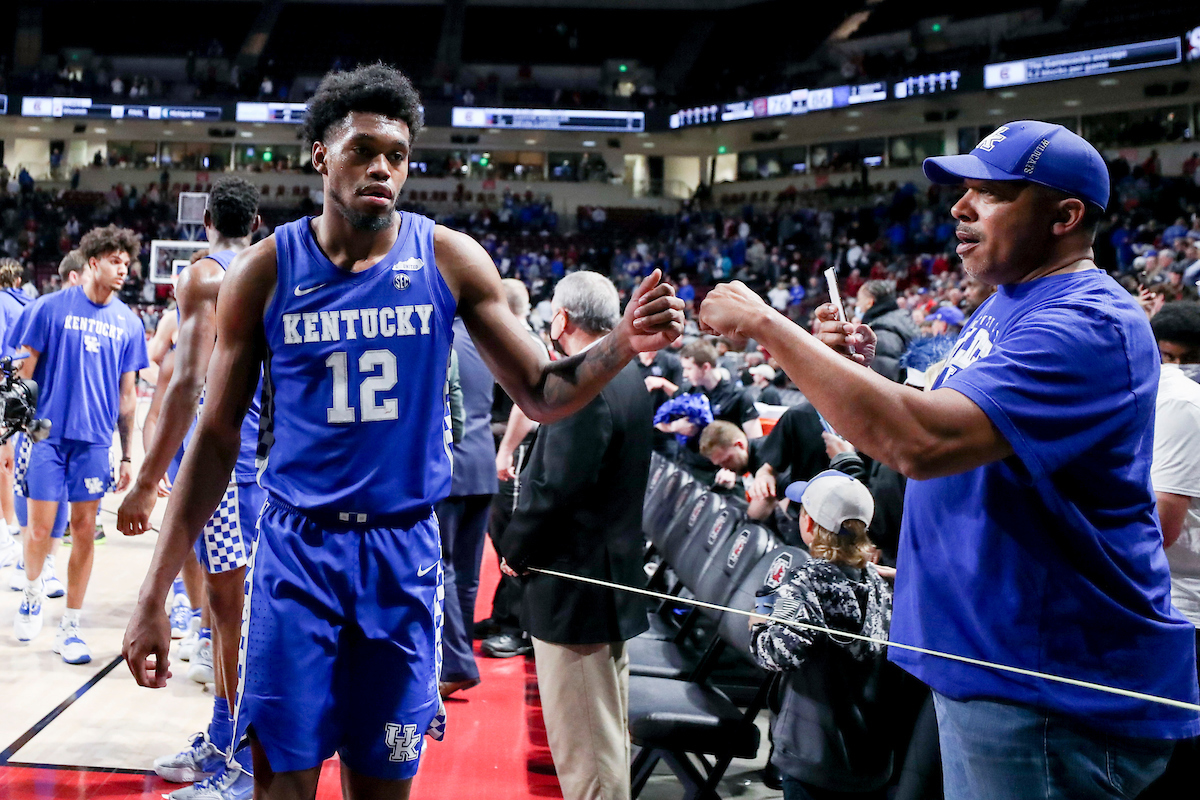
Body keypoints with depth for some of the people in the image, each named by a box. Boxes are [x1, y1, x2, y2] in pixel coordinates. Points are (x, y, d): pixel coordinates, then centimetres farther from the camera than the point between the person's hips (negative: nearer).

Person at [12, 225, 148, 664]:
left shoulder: (128, 322, 7)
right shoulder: (51, 307, -2)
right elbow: (24, 371, 1)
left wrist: (127, 455, 10)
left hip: (95, 441, 3)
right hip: (47, 434, -3)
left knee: (85, 533, 4)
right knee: (39, 529, -1)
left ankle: (69, 628, 15)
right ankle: (32, 596, 29)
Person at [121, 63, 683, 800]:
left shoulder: (450, 259, -3)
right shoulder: (266, 270, -4)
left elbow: (541, 395, 1)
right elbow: (218, 439, 1)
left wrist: (624, 344, -20)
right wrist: (156, 594, -1)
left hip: (404, 553, 1)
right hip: (297, 550, -1)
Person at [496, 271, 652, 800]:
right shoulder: (628, 377, 9)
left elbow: (558, 490, -25)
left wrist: (516, 550, -10)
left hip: (575, 584, -10)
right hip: (616, 571, 10)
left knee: (583, 749, -1)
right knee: (608, 734, 21)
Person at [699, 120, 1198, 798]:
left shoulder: (1087, 325, -21)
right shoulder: (1008, 304, 12)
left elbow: (925, 442, -35)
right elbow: (935, 425, 18)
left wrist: (768, 325, -28)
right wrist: (866, 372, -1)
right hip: (980, 661, 10)